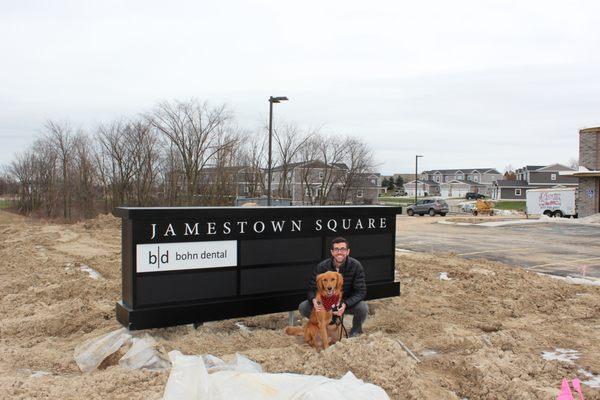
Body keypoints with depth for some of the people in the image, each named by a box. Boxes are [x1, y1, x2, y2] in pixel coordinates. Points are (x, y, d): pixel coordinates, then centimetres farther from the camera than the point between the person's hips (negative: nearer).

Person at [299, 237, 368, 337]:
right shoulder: (321, 267, -15)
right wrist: (314, 300, -36)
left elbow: (360, 291, -21)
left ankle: (356, 331, 3)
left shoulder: (355, 266, -19)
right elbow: (312, 288, -10)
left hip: (348, 303, -1)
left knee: (363, 307, -33)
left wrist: (345, 304, -39)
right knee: (303, 307, -21)